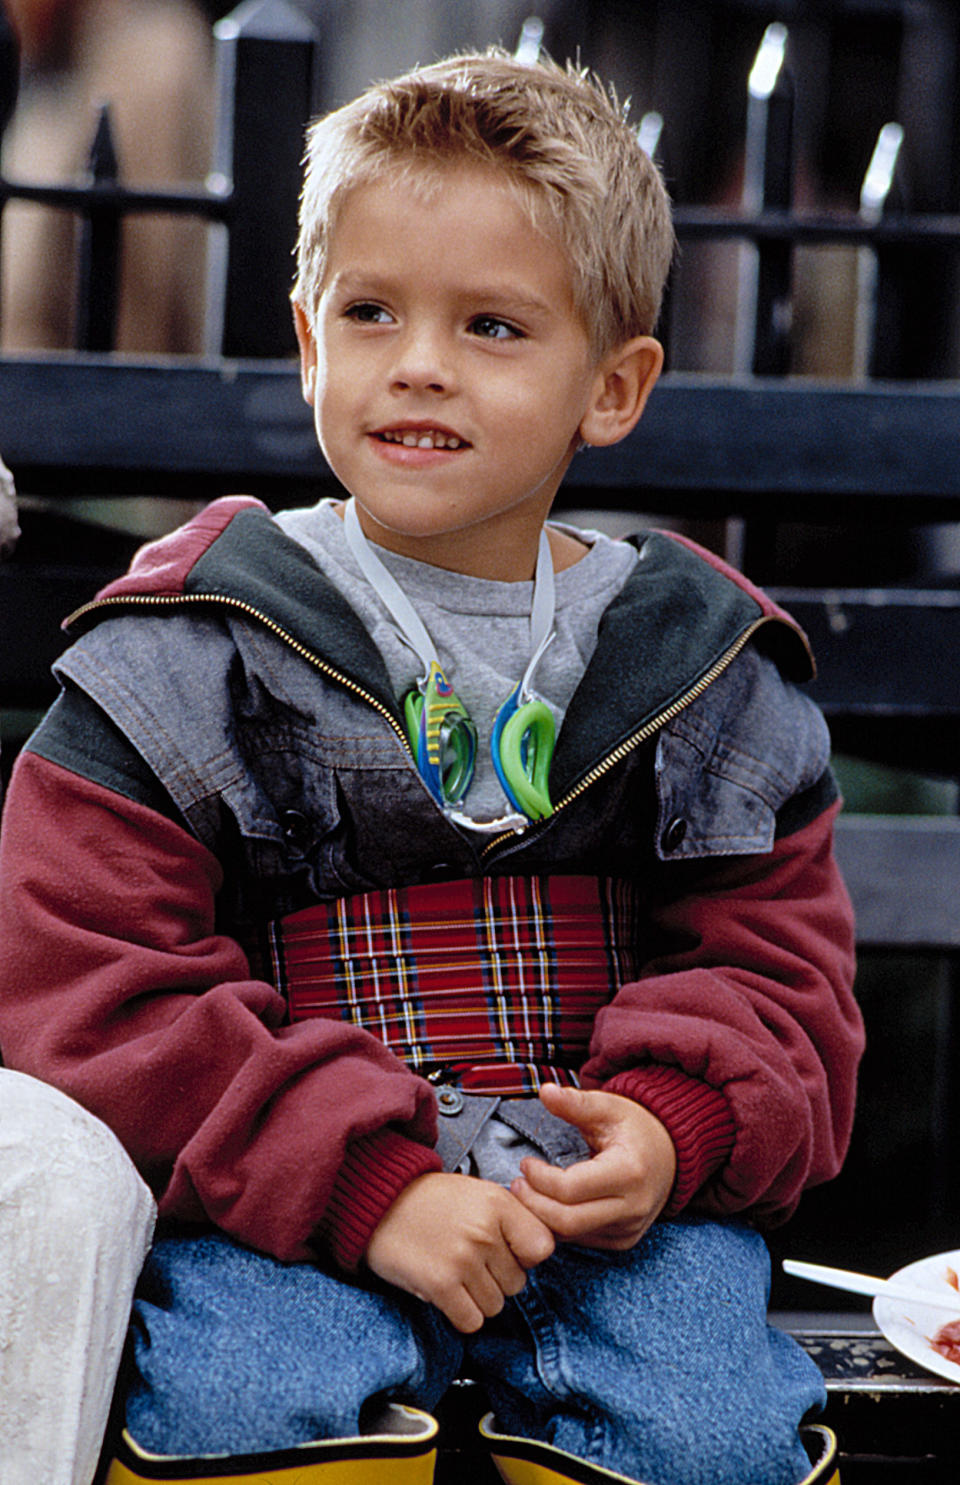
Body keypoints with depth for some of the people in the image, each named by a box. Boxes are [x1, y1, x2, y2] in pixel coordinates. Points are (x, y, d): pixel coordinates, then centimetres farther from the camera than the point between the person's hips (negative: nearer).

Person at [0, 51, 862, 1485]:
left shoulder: (707, 669, 8)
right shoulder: (186, 658, 0)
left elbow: (778, 968, 13)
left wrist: (680, 1127, -12)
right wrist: (365, 1186, -18)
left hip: (618, 1195, 2)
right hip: (280, 1201, -2)